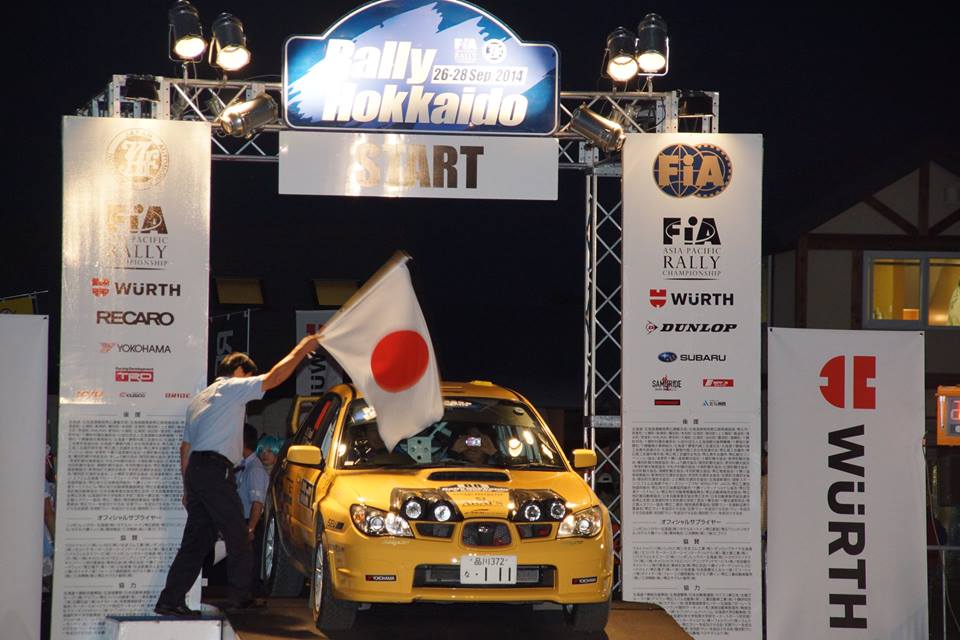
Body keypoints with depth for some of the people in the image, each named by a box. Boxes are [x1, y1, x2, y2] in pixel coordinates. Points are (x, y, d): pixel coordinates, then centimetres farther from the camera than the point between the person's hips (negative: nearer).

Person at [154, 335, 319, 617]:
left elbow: (185, 447, 25)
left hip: (194, 470, 9)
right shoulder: (232, 387, 2)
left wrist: (188, 487, 25)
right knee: (237, 536, 2)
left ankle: (169, 601, -1)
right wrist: (300, 350, 2)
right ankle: (240, 596, 8)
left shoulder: (199, 399, 28)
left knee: (196, 540, 6)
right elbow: (274, 377, -8)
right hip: (215, 470, -9)